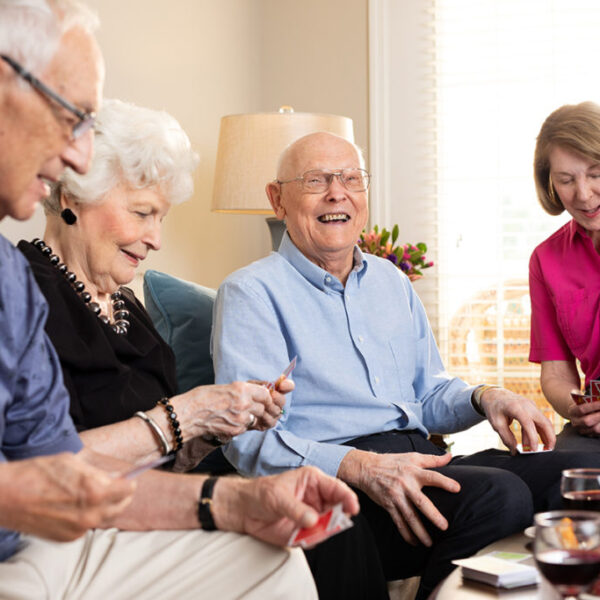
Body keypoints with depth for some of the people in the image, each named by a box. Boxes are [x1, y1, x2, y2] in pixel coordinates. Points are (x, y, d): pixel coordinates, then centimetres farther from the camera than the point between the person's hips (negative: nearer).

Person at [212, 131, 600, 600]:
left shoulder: (391, 280, 23)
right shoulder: (251, 293, -1)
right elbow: (250, 438, -11)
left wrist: (483, 397, 4)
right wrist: (361, 467, -26)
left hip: (420, 459, 7)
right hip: (331, 479, -7)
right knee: (500, 494, -31)